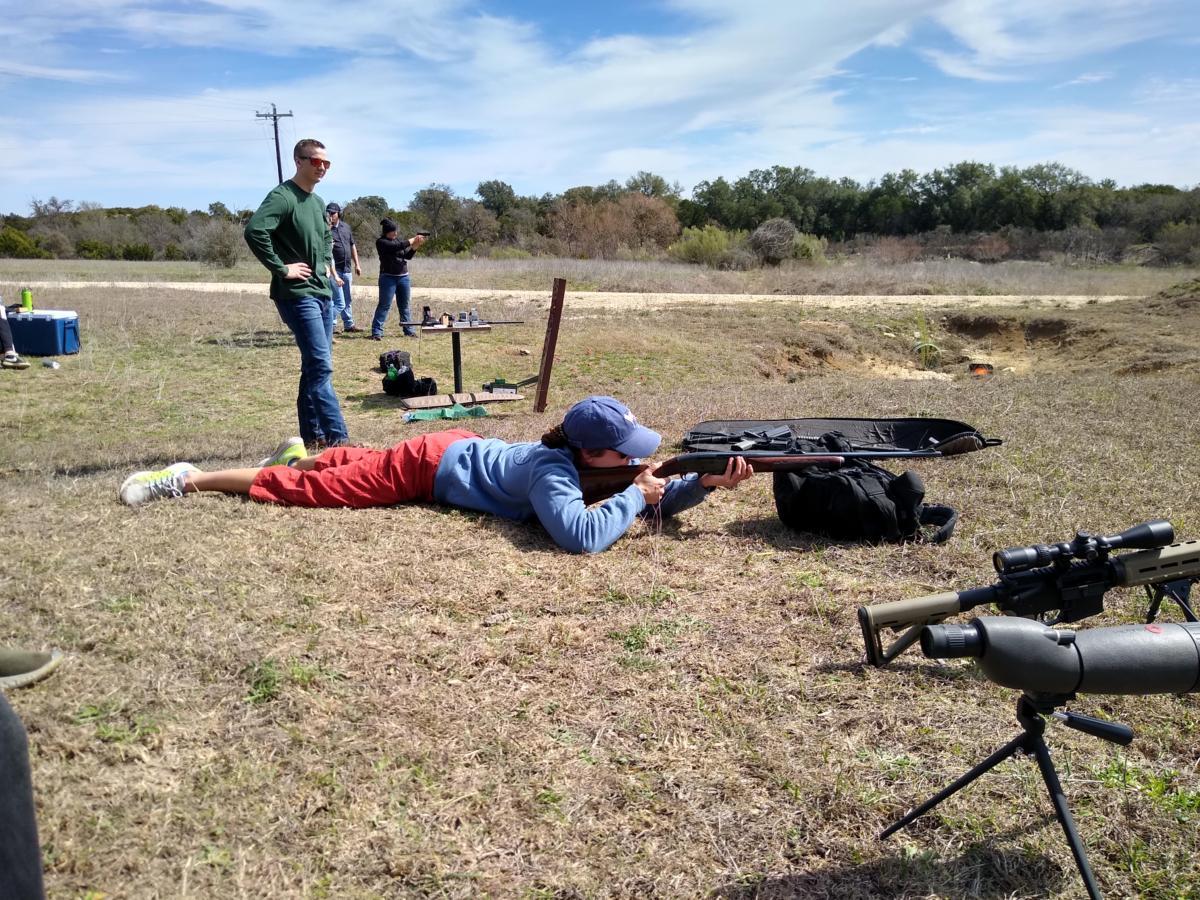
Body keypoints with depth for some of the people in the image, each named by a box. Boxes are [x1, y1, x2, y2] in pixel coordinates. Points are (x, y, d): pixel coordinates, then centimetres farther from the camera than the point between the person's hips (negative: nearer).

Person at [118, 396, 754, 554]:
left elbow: (658, 501, -6)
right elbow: (579, 537, -53)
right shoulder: (556, 473, -35)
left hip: (460, 447, 7)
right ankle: (188, 478, 15)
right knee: (308, 489, 2)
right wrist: (633, 496, -38)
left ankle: (299, 452, 57)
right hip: (433, 465, -7)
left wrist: (708, 483, -23)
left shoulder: (592, 459, -12)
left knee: (358, 462, 32)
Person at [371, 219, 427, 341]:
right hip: (388, 277, -6)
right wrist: (412, 240, -14)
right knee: (384, 305, -8)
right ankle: (376, 332, -7)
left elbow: (408, 256, 8)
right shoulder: (381, 242, -7)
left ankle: (409, 330, 20)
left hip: (403, 277, 6)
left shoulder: (399, 239, 11)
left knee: (405, 305, 12)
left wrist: (416, 245, -7)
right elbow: (397, 246, -20)